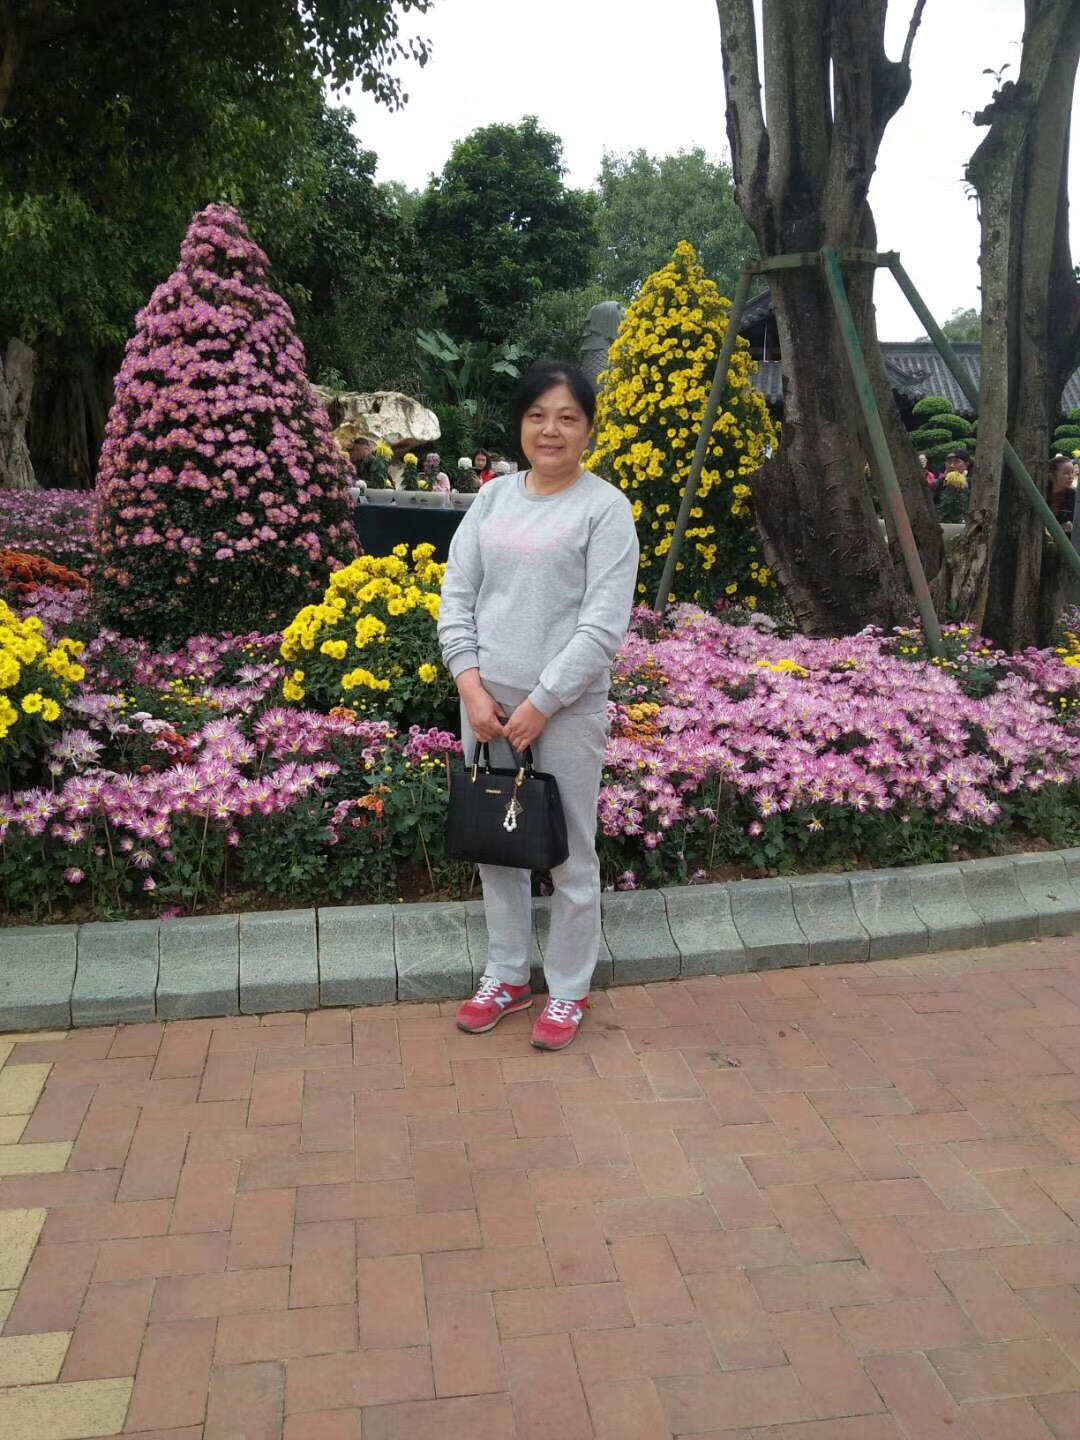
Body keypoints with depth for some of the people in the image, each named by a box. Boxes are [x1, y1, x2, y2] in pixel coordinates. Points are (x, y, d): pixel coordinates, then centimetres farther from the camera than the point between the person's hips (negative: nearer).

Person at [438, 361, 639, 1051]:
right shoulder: (492, 498, 8)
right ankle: (508, 976, 34)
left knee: (570, 855, 7)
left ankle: (569, 990, 25)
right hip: (486, 703, 6)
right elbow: (456, 596, 6)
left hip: (566, 710, -5)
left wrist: (541, 704, -17)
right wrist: (472, 685, -7)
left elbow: (603, 625, -14)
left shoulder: (605, 508, -7)